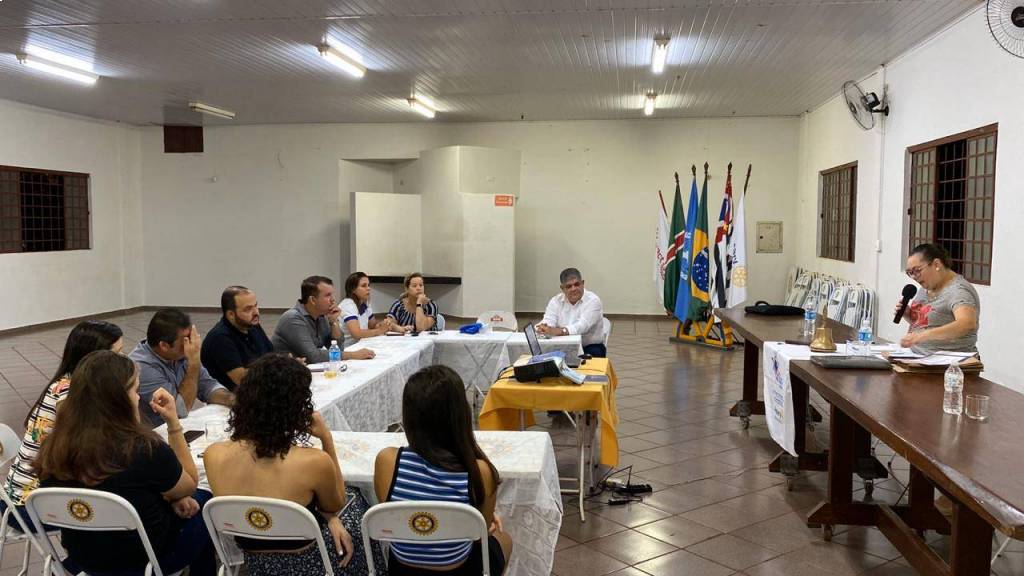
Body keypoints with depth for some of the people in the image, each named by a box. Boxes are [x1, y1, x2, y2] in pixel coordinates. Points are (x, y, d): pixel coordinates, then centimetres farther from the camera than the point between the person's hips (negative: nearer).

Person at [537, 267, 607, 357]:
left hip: (590, 347, -3)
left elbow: (582, 326, -24)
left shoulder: (593, 300, -9)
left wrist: (560, 331, -42)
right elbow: (548, 322, -9)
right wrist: (543, 328, -35)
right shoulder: (555, 301, 5)